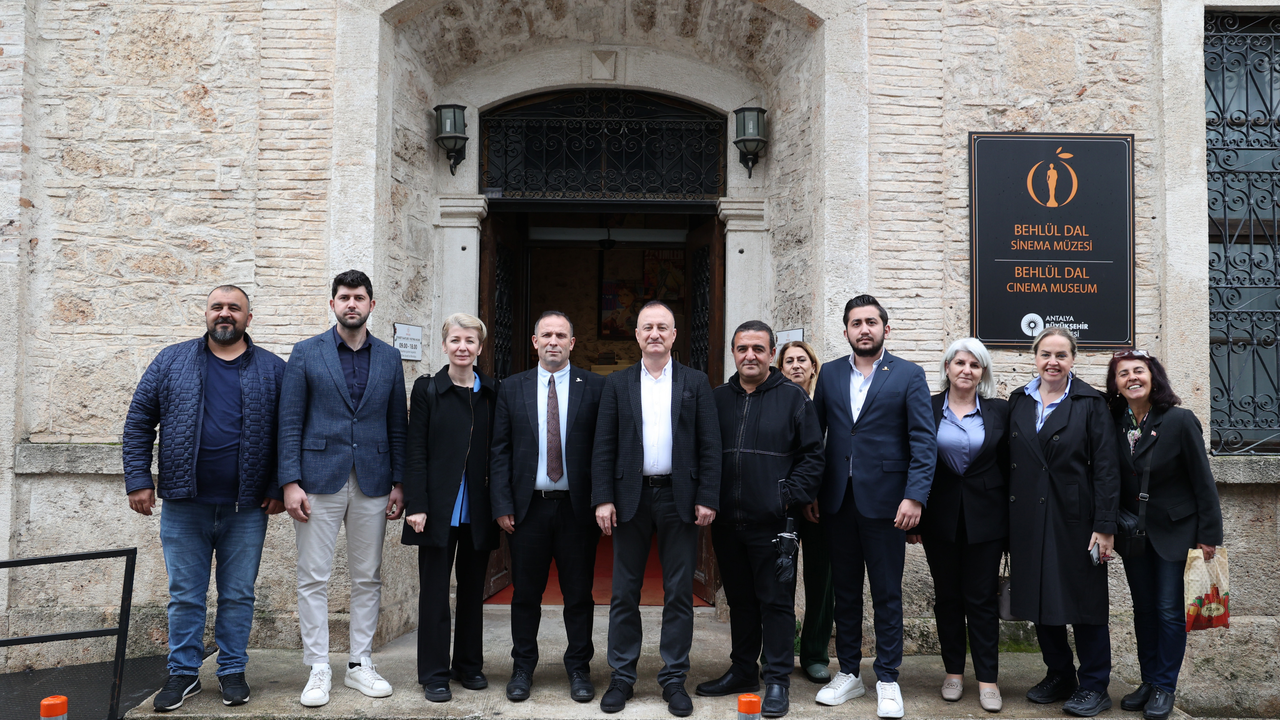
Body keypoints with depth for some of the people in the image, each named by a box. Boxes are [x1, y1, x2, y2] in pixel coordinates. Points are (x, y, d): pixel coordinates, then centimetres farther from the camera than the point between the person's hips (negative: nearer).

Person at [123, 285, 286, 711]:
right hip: (184, 504, 1)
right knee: (185, 595, 9)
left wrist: (279, 488, -2)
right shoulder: (172, 362, 6)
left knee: (239, 595, 9)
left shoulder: (272, 370, 3)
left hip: (246, 508, 0)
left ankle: (233, 672, 23)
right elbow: (139, 421, 6)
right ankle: (183, 673, 23)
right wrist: (138, 480, -2)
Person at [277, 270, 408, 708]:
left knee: (368, 578, 8)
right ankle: (318, 670, 12)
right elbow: (290, 423, -1)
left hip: (372, 483, 2)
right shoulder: (306, 354, 2)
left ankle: (360, 665, 20)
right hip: (320, 480, -2)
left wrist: (398, 483, 4)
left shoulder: (389, 358, 9)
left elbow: (397, 425, 9)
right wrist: (290, 482, -9)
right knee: (313, 578, 1)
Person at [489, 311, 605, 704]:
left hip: (577, 507, -1)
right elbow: (500, 450, 4)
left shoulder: (595, 387, 1)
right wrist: (502, 505, -2)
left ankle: (579, 668, 22)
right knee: (526, 594, 9)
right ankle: (523, 668, 24)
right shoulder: (512, 388, 6)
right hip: (528, 506, 1)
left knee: (579, 594, 7)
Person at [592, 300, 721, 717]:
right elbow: (604, 446, 3)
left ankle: (674, 679, 16)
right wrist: (603, 499, -5)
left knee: (679, 593, 5)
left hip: (679, 498, 0)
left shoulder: (696, 384, 5)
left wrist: (707, 498, -7)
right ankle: (622, 678, 17)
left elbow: (709, 445, 1)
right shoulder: (617, 384, 7)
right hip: (631, 497, 1)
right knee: (624, 593, 6)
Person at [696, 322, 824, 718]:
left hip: (771, 522, -4)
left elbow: (812, 455, -1)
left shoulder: (793, 398, 0)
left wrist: (790, 497, -10)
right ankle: (742, 671, 28)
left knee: (777, 601, 2)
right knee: (739, 600, 15)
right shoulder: (717, 399, 11)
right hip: (727, 522, 4)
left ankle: (778, 681, 13)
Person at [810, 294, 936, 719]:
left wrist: (914, 497, -15)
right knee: (844, 591, 12)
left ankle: (887, 680, 17)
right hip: (837, 500, 3)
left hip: (883, 501, -3)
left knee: (887, 594, 5)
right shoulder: (830, 374, 8)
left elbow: (924, 441, -6)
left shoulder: (909, 375, -1)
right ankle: (848, 673, 25)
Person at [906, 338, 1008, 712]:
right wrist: (914, 519, -1)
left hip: (985, 520, 0)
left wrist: (1010, 523, 0)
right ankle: (954, 672, 22)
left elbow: (1008, 467, 4)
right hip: (940, 518, 1)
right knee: (947, 597, 10)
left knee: (981, 598, 2)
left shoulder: (999, 411, 3)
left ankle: (987, 680, 11)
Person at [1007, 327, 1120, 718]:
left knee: (1083, 601, 3)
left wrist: (1104, 526, -13)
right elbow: (1008, 462, 9)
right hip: (1028, 520, 4)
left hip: (1075, 519, -4)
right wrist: (1007, 523, 6)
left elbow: (1106, 468, -7)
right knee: (1038, 599, 10)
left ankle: (1093, 686, 17)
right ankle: (1059, 676, 26)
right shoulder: (1018, 402, 8)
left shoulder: (1091, 404, -3)